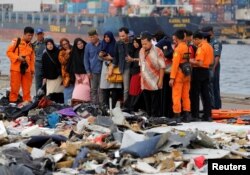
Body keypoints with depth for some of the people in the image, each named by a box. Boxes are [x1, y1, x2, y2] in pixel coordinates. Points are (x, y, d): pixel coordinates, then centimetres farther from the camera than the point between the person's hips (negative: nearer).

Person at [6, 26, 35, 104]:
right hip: (16, 68, -5)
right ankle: (12, 101, 2)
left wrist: (32, 70, 12)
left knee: (27, 88, 5)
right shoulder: (16, 41, 0)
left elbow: (32, 59, 18)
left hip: (26, 69, 5)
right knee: (15, 87, -4)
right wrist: (18, 57, -16)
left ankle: (27, 101, 11)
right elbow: (8, 52, -3)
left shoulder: (31, 46, 15)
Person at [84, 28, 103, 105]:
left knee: (101, 90, -3)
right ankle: (94, 104, 9)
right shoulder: (88, 46, 7)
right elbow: (86, 59, 9)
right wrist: (88, 71, 3)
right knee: (93, 89, 5)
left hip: (102, 70, -2)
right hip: (93, 71, 2)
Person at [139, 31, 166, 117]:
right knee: (147, 103, 12)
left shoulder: (157, 51, -11)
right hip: (145, 83, 7)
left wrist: (160, 80, -14)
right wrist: (142, 76, 15)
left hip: (155, 83, -6)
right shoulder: (142, 51, 10)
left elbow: (162, 67, -11)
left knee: (155, 104, -2)